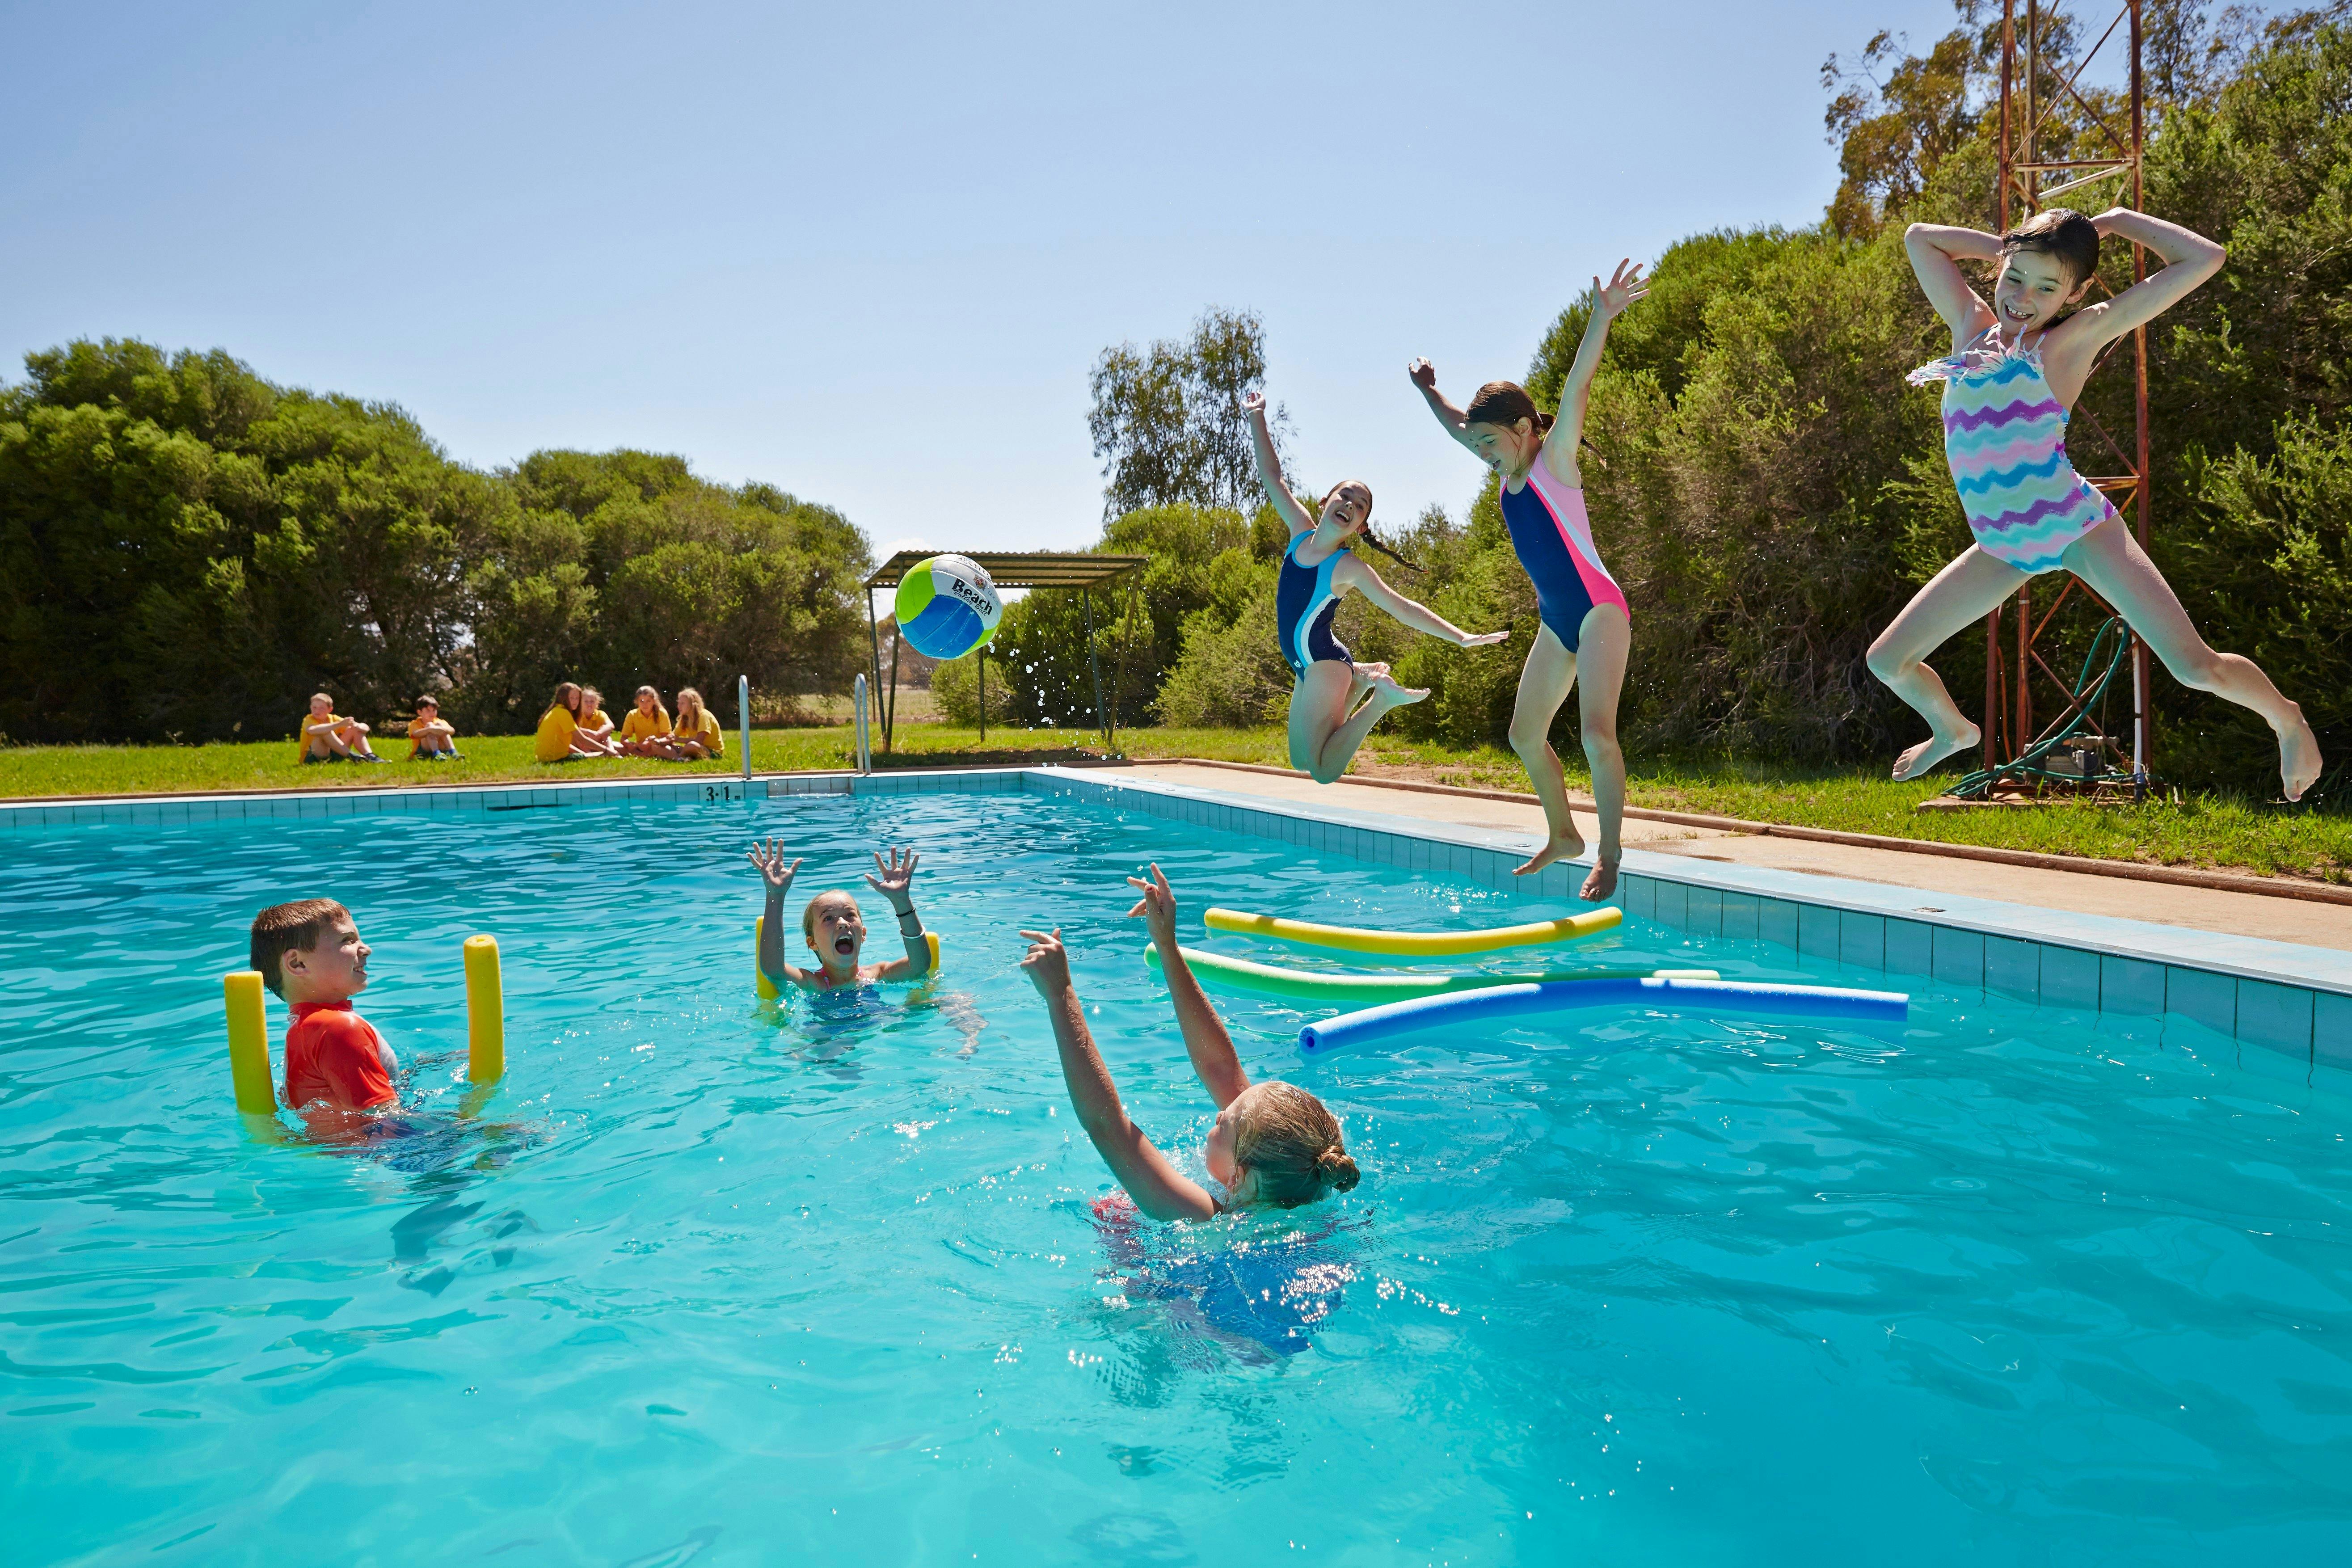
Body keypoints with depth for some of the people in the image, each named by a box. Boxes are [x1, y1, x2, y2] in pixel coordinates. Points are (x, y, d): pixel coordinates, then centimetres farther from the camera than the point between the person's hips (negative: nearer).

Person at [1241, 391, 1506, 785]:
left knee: (1323, 770, -16)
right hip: (1305, 665, 7)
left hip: (1325, 663, -7)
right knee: (1300, 761, 18)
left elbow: (1403, 608, -11)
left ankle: (1381, 697, -3)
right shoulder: (1301, 533, 3)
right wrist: (1256, 418, 3)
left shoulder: (1349, 568, -12)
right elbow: (1272, 477, 7)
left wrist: (1461, 637, -17)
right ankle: (1361, 681, 25)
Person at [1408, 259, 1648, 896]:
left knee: (1597, 733, -19)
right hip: (1555, 622, 8)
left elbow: (1576, 390, -26)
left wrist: (1602, 318, -38)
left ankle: (1610, 857, -11)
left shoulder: (1555, 461, -11)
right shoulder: (1508, 472, 7)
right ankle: (1563, 836, 27)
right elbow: (1459, 427, 26)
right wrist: (1429, 391, 33)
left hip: (1598, 611, -8)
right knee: (1525, 735, 11)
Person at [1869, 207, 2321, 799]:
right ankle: (1953, 731, 36)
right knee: (1887, 661, 5)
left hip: (2079, 529, -5)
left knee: (2196, 668, -7)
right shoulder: (1972, 327, 8)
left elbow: (2205, 259, -11)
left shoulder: (2074, 338, -6)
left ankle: (2286, 717, 26)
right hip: (2003, 549, 5)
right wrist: (2007, 245, 11)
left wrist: (2119, 221, 0)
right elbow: (1919, 236, 18)